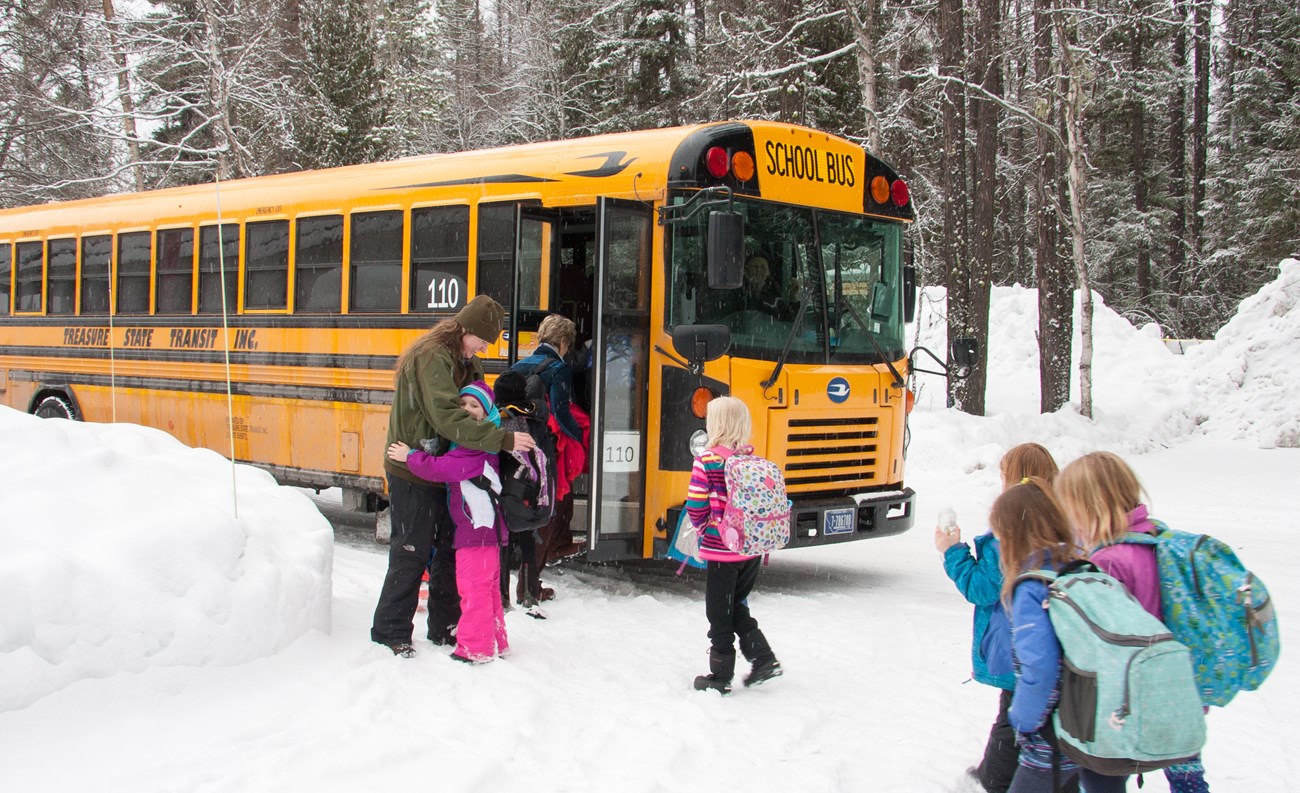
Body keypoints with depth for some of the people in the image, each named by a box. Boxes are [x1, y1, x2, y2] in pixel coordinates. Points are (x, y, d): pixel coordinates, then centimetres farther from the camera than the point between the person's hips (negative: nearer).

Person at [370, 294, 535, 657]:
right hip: (413, 475, -9)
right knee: (411, 553, -1)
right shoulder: (431, 358, -20)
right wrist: (503, 439, -33)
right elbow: (448, 417, -31)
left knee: (450, 549, 12)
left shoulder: (463, 361, 11)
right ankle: (390, 632, 12)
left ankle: (445, 628, 23)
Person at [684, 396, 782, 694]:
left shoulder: (706, 462, -15)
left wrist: (702, 527, 7)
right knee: (738, 607, 23)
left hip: (721, 551, -6)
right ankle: (764, 659, 17)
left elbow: (696, 508, -13)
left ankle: (720, 677, 15)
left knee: (720, 614, 7)